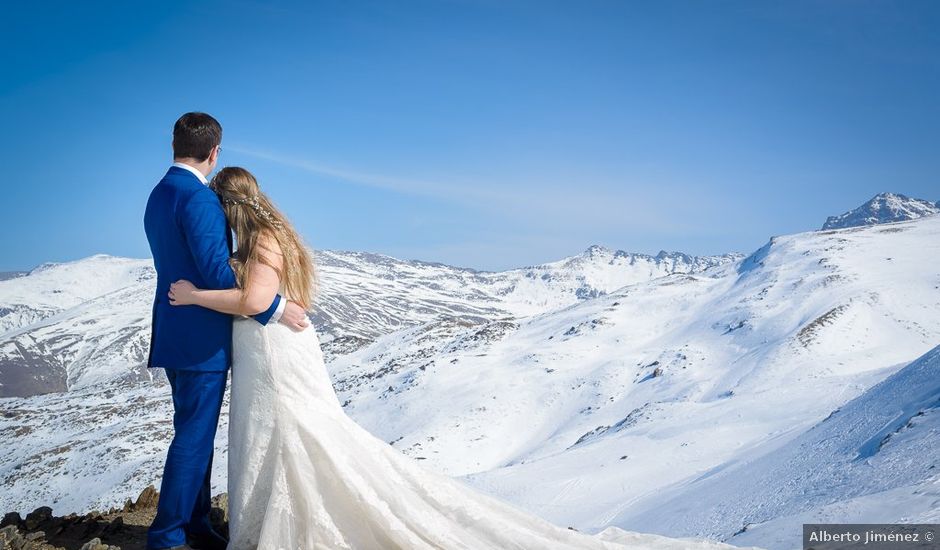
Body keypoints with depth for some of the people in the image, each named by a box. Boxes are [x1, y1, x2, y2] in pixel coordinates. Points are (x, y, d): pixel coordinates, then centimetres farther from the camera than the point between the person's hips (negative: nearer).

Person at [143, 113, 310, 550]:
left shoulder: (159, 195, 14)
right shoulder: (198, 197, -17)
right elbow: (216, 272, -24)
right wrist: (275, 308, -18)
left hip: (176, 333, 10)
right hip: (201, 338, -10)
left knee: (195, 434, 16)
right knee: (193, 437, -1)